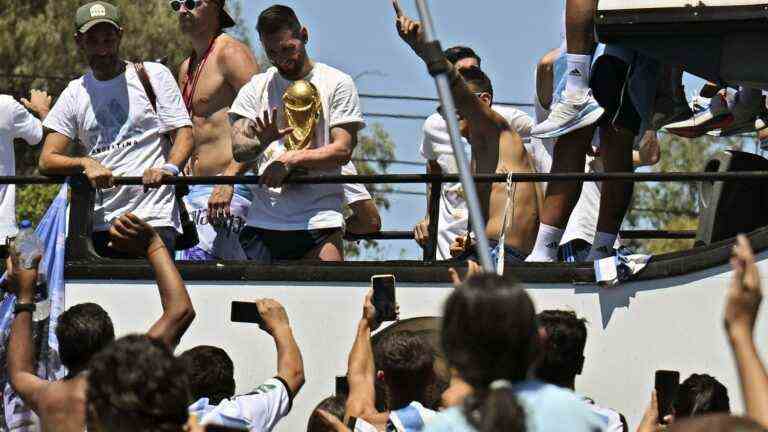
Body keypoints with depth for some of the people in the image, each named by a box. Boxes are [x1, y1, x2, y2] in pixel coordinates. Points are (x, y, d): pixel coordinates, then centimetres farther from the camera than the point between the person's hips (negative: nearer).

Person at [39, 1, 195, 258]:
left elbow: (184, 133, 3)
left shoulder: (154, 75, 8)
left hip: (152, 218, -3)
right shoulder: (74, 94, 15)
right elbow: (47, 161, 8)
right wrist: (85, 163, -13)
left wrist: (169, 169, -19)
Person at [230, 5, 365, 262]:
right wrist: (261, 142, -18)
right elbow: (238, 149, 5)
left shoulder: (337, 84, 6)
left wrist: (291, 159, -14)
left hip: (319, 220, -3)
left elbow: (343, 150, -2)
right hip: (262, 220, 3)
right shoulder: (257, 88, 15)